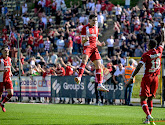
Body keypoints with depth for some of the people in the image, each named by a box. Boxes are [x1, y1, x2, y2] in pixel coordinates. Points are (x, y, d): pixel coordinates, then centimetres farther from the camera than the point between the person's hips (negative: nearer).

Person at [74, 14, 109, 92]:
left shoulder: (96, 28, 19)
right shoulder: (85, 28, 0)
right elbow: (82, 42, -3)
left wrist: (100, 44, 6)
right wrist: (85, 39, -25)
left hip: (94, 48, 6)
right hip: (87, 47, -6)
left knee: (99, 66, -1)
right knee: (84, 60, -33)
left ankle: (100, 85, 0)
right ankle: (79, 77, -46)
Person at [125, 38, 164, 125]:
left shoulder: (146, 55, -10)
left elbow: (138, 67, -17)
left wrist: (131, 78, -16)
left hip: (147, 78, -4)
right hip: (155, 78, 4)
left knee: (143, 99, -6)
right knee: (150, 99, 14)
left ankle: (149, 116, -28)